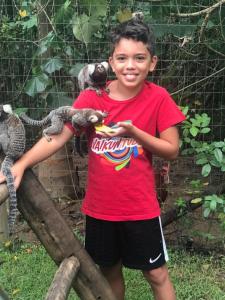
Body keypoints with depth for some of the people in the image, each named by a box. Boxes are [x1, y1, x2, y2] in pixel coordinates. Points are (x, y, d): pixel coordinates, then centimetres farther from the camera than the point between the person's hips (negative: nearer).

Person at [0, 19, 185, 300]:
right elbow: (57, 136, -15)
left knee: (156, 274, 12)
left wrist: (133, 133, -24)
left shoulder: (158, 98, -12)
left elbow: (172, 150, -9)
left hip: (140, 207, -2)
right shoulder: (92, 97, -9)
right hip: (99, 206, 2)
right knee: (109, 270, 21)